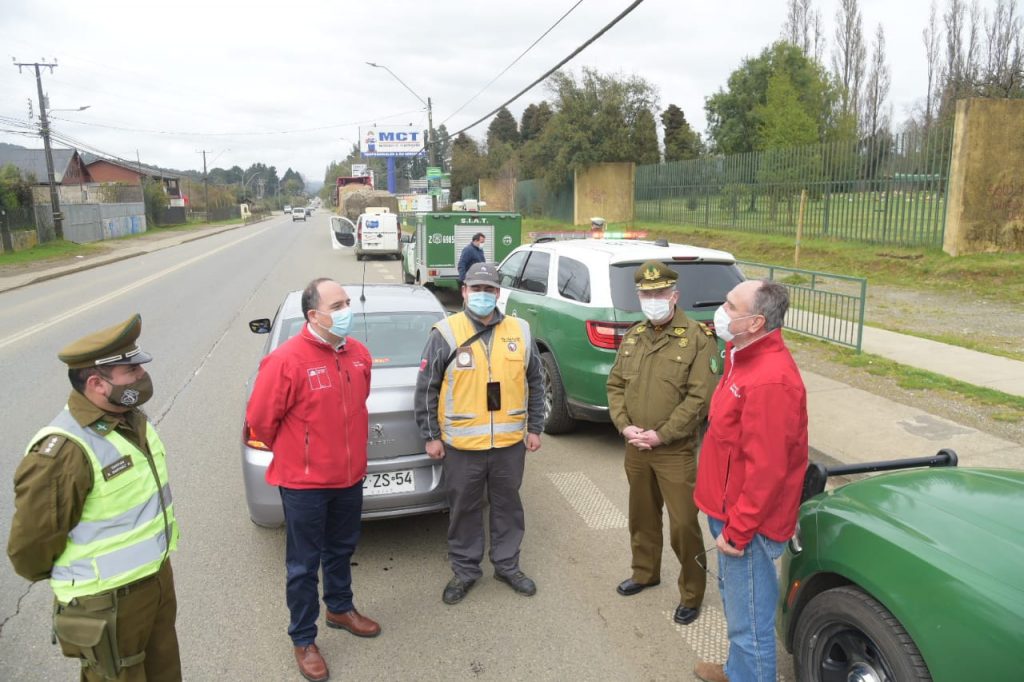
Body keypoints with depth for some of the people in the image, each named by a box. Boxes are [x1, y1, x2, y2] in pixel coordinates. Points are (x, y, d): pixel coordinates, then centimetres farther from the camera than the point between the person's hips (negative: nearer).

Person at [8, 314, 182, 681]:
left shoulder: (132, 419, 0)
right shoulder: (62, 451, -28)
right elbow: (30, 545, -19)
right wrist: (75, 579, -1)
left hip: (158, 577, 8)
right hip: (107, 601, -8)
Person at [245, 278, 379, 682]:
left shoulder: (358, 354, -1)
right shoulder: (287, 360, -22)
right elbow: (260, 418, -13)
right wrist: (291, 453, 2)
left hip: (350, 477, 6)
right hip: (303, 483, -6)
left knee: (341, 550, 24)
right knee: (304, 565, 10)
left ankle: (340, 608, 47)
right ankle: (303, 641, 27)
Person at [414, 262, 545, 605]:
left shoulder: (519, 331, 3)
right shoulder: (446, 333, -6)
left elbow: (535, 383, 11)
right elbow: (426, 389, -3)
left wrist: (535, 428, 10)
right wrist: (431, 436, -3)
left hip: (510, 442, 3)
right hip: (461, 444, -2)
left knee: (508, 505, 16)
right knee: (464, 509, 12)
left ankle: (507, 565, 35)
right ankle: (465, 571, 30)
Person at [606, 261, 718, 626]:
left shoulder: (698, 338, -12)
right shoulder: (632, 337, 8)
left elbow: (700, 397, -17)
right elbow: (615, 384, 11)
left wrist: (661, 435, -18)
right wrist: (624, 425, -5)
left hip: (676, 452, -6)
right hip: (635, 448, 6)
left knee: (683, 524, 0)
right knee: (642, 516, 20)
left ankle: (691, 593, 20)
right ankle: (645, 572, 41)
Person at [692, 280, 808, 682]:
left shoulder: (769, 380, -28)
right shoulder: (745, 357, 6)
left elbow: (766, 469, -27)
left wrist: (737, 531, -20)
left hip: (747, 523, -11)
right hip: (730, 510, 11)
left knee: (749, 620, 6)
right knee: (734, 598, 27)